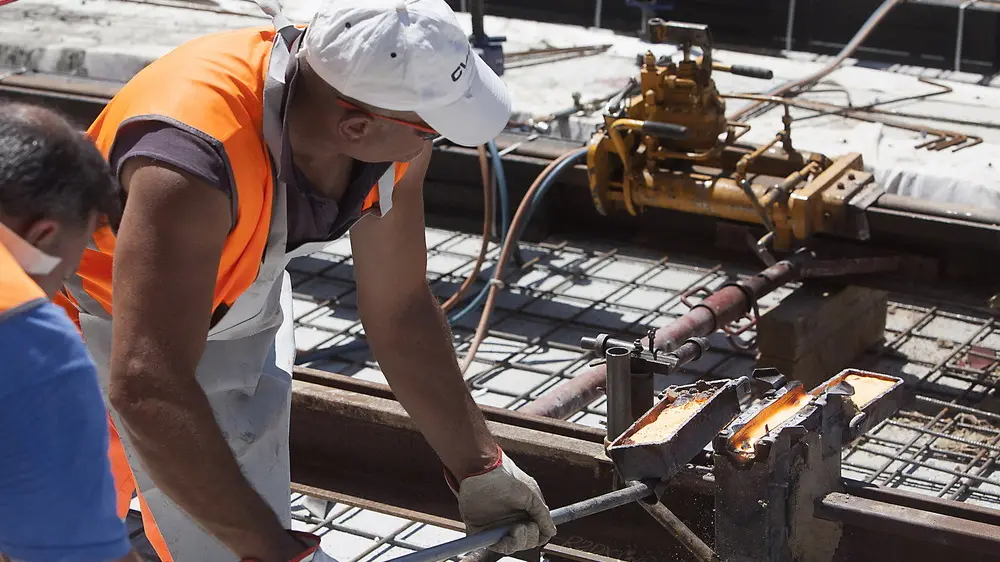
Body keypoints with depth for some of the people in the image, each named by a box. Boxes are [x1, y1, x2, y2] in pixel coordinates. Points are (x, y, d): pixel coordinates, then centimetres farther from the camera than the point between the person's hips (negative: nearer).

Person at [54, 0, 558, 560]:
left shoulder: (395, 133, -21)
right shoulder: (194, 156, -45)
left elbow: (400, 311, -7)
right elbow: (147, 389, -46)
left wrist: (479, 469, -2)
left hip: (239, 315, 6)